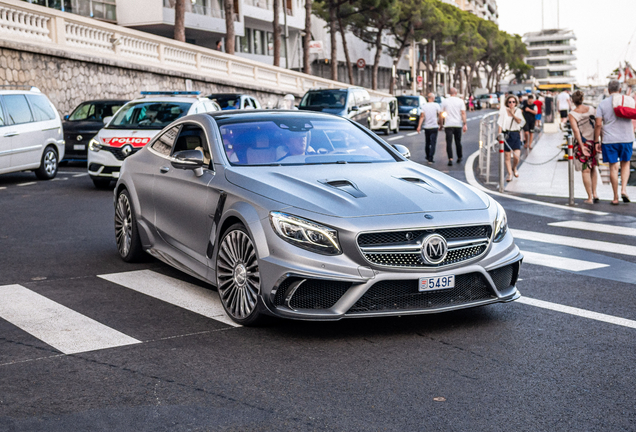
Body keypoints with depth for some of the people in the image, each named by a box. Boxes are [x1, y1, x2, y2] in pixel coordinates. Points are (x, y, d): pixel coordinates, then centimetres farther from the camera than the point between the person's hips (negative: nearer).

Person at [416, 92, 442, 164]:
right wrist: (440, 124, 9)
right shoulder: (436, 105, -3)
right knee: (433, 143, -3)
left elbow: (422, 116, -8)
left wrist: (419, 126, -10)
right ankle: (430, 159, -10)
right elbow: (440, 116, -3)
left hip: (426, 127, 2)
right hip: (434, 126, -2)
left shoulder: (423, 106, 0)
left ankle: (428, 157, 30)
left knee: (427, 142, 16)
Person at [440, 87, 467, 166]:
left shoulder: (445, 101, 3)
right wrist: (465, 124, -6)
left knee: (449, 142, -5)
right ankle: (459, 158, 27)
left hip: (448, 125, -1)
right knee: (458, 142, 14)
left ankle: (450, 159, -19)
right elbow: (463, 113, -5)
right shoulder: (460, 101, 1)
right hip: (458, 124, 1)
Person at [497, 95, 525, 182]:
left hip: (516, 134, 1)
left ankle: (514, 168, 25)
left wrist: (512, 113, -12)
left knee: (517, 156, -7)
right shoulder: (503, 112, 0)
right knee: (507, 156, 1)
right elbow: (500, 124, -2)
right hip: (506, 134, -1)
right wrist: (499, 135, -11)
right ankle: (510, 174, 13)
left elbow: (519, 121, -8)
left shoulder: (518, 111, 7)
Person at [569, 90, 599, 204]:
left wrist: (582, 147, -19)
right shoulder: (591, 109, 0)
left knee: (586, 170, 1)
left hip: (583, 143, -4)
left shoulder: (572, 114, -10)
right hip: (594, 142, 4)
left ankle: (590, 198, 2)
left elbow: (576, 130, -19)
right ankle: (594, 194, 17)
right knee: (593, 168, 19)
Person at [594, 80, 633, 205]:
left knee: (613, 167, 4)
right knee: (625, 164, 18)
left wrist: (597, 141, -1)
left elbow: (598, 124, -7)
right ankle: (624, 189, -1)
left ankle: (615, 198, 8)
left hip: (609, 140, -1)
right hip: (626, 138, 1)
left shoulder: (602, 104, -3)